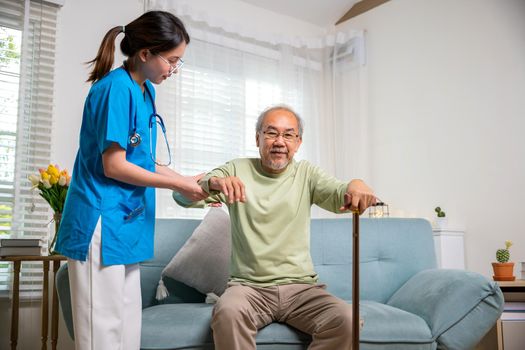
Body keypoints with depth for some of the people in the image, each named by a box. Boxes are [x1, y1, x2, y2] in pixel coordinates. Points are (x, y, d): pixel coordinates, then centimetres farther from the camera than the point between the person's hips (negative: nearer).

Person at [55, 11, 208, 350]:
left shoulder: (146, 91, 12)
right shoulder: (117, 87, -15)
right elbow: (113, 166, -18)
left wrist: (188, 181, 6)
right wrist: (177, 185, -10)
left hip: (128, 220, 9)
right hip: (103, 220, -9)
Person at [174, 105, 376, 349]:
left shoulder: (306, 173, 9)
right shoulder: (237, 170, 5)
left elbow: (339, 195, -10)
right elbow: (182, 196, -6)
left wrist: (355, 186, -35)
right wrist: (213, 182, -29)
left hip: (300, 286, 2)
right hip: (248, 286, -1)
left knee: (345, 320, -24)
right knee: (227, 312, -33)